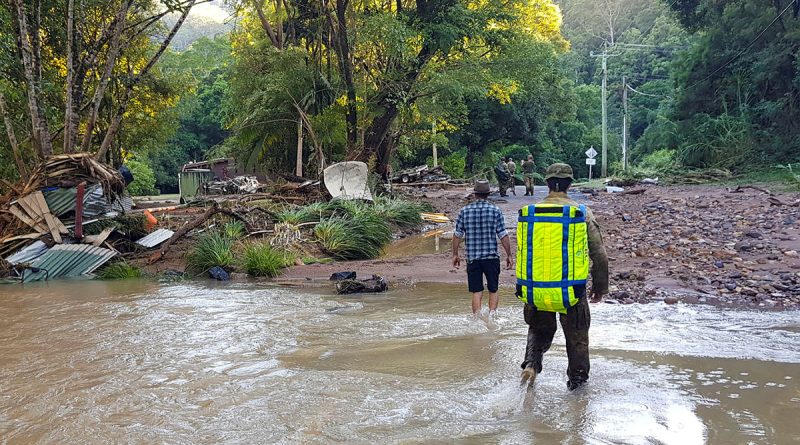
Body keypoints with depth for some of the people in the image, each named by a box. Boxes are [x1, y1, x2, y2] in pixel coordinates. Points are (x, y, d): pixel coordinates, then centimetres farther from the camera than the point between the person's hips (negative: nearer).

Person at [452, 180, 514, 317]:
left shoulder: (465, 211, 1)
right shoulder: (495, 210, -3)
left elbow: (457, 235, 4)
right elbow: (503, 236, -4)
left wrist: (455, 255, 15)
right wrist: (509, 255, 4)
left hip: (472, 258, 1)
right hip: (491, 257, -1)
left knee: (476, 292, 7)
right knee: (493, 291, 12)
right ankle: (491, 315, -3)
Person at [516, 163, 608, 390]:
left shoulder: (528, 213, -1)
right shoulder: (582, 213, -8)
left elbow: (522, 254, 8)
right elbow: (599, 255, -3)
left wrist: (526, 287, 21)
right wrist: (600, 287, 11)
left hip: (536, 292, 2)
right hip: (571, 292, -2)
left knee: (539, 330, 24)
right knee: (577, 337, 20)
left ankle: (531, 362, 2)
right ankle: (577, 379, 31)